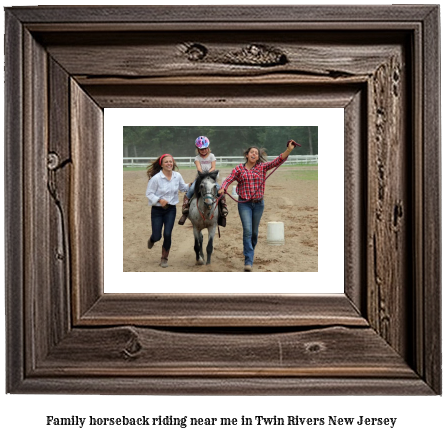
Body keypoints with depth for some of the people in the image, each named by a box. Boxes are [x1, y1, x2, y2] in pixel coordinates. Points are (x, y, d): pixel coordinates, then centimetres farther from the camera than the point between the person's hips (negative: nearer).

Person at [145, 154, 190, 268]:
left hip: (171, 209, 2)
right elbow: (149, 194, -12)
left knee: (167, 234, -6)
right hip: (157, 210, -2)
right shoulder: (156, 178, -16)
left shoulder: (177, 176, -2)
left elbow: (183, 187, 16)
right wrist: (160, 200, -26)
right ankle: (152, 240, 43)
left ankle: (164, 258, 15)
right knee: (157, 236, 2)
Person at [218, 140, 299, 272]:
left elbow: (278, 161, -8)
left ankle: (249, 250, 41)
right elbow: (228, 179, -6)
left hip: (258, 203, 2)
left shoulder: (262, 167, 1)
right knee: (247, 230, -12)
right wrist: (223, 188, -28)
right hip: (244, 204, -2)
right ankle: (248, 262, -14)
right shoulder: (239, 169, 0)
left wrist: (289, 150, -22)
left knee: (254, 231, 13)